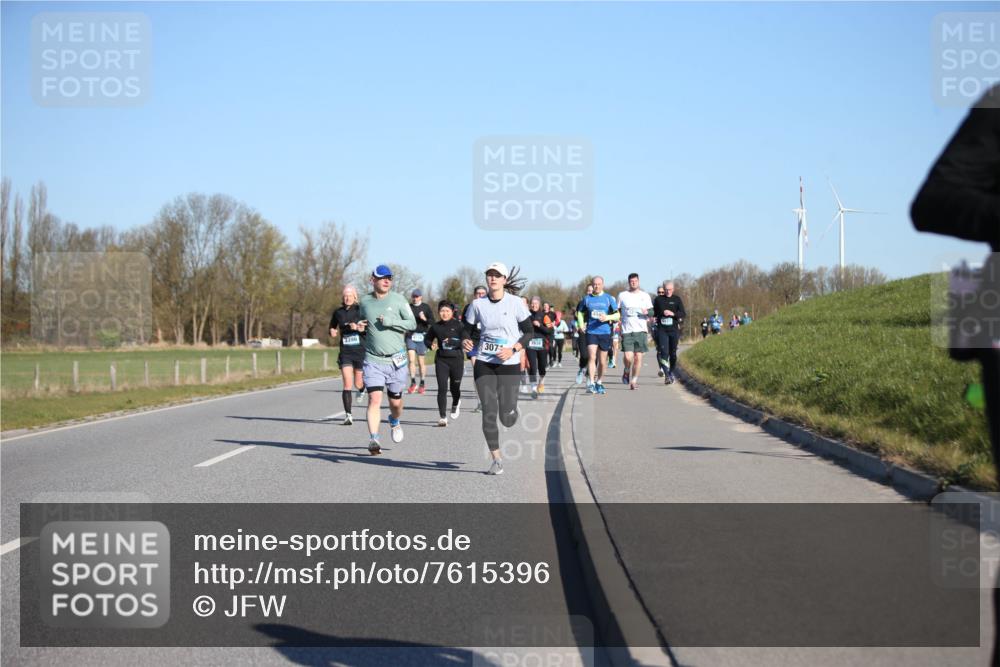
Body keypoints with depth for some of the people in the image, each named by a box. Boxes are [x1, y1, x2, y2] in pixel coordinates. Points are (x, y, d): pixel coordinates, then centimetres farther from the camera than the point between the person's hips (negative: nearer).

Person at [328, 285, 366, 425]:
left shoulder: (361, 311, -4)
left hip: (361, 351, -1)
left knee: (358, 384, 10)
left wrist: (358, 328, -24)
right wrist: (332, 332, 1)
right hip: (345, 352, 1)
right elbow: (332, 327, 23)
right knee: (347, 384, -12)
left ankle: (362, 388, 48)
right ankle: (348, 415, -8)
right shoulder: (338, 313, 6)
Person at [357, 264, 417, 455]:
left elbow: (412, 324, -2)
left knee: (396, 402, 11)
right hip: (373, 360, 0)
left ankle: (394, 421, 44)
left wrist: (391, 322, -16)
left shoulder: (398, 299, -1)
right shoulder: (365, 301, 6)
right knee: (374, 399, -15)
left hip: (396, 359, 0)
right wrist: (360, 326, 0)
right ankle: (373, 440, -18)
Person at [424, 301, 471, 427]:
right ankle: (442, 417, -5)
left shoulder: (459, 325, -4)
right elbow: (427, 339, 21)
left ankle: (456, 403, 44)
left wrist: (452, 341, -26)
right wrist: (431, 345, -1)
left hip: (457, 359, -1)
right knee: (442, 388, -9)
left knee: (454, 387, 8)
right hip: (441, 360, 1)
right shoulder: (435, 327, 5)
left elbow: (467, 340, -14)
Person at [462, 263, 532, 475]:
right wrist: (465, 342, -12)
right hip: (484, 363, 2)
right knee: (489, 413, -5)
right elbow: (468, 329, 11)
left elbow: (528, 332, 0)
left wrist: (513, 350, -15)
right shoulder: (478, 305, 1)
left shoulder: (515, 303, -5)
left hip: (509, 364, -2)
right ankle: (496, 459, 7)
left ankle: (511, 408, 38)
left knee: (507, 418, -1)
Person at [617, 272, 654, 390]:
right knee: (628, 357, -13)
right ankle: (626, 373, 17)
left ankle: (634, 380, 10)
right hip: (626, 331, -1)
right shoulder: (622, 295, 8)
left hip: (641, 330, 1)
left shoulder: (645, 295, 10)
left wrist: (647, 312, -11)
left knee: (638, 357, -1)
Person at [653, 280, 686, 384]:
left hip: (674, 330, 1)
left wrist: (673, 313, -20)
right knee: (664, 352, -14)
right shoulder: (658, 300, 7)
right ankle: (667, 375, -18)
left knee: (673, 353, 8)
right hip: (662, 330, 0)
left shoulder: (677, 299, 4)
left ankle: (672, 372, 27)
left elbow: (683, 314, -4)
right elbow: (653, 313, 18)